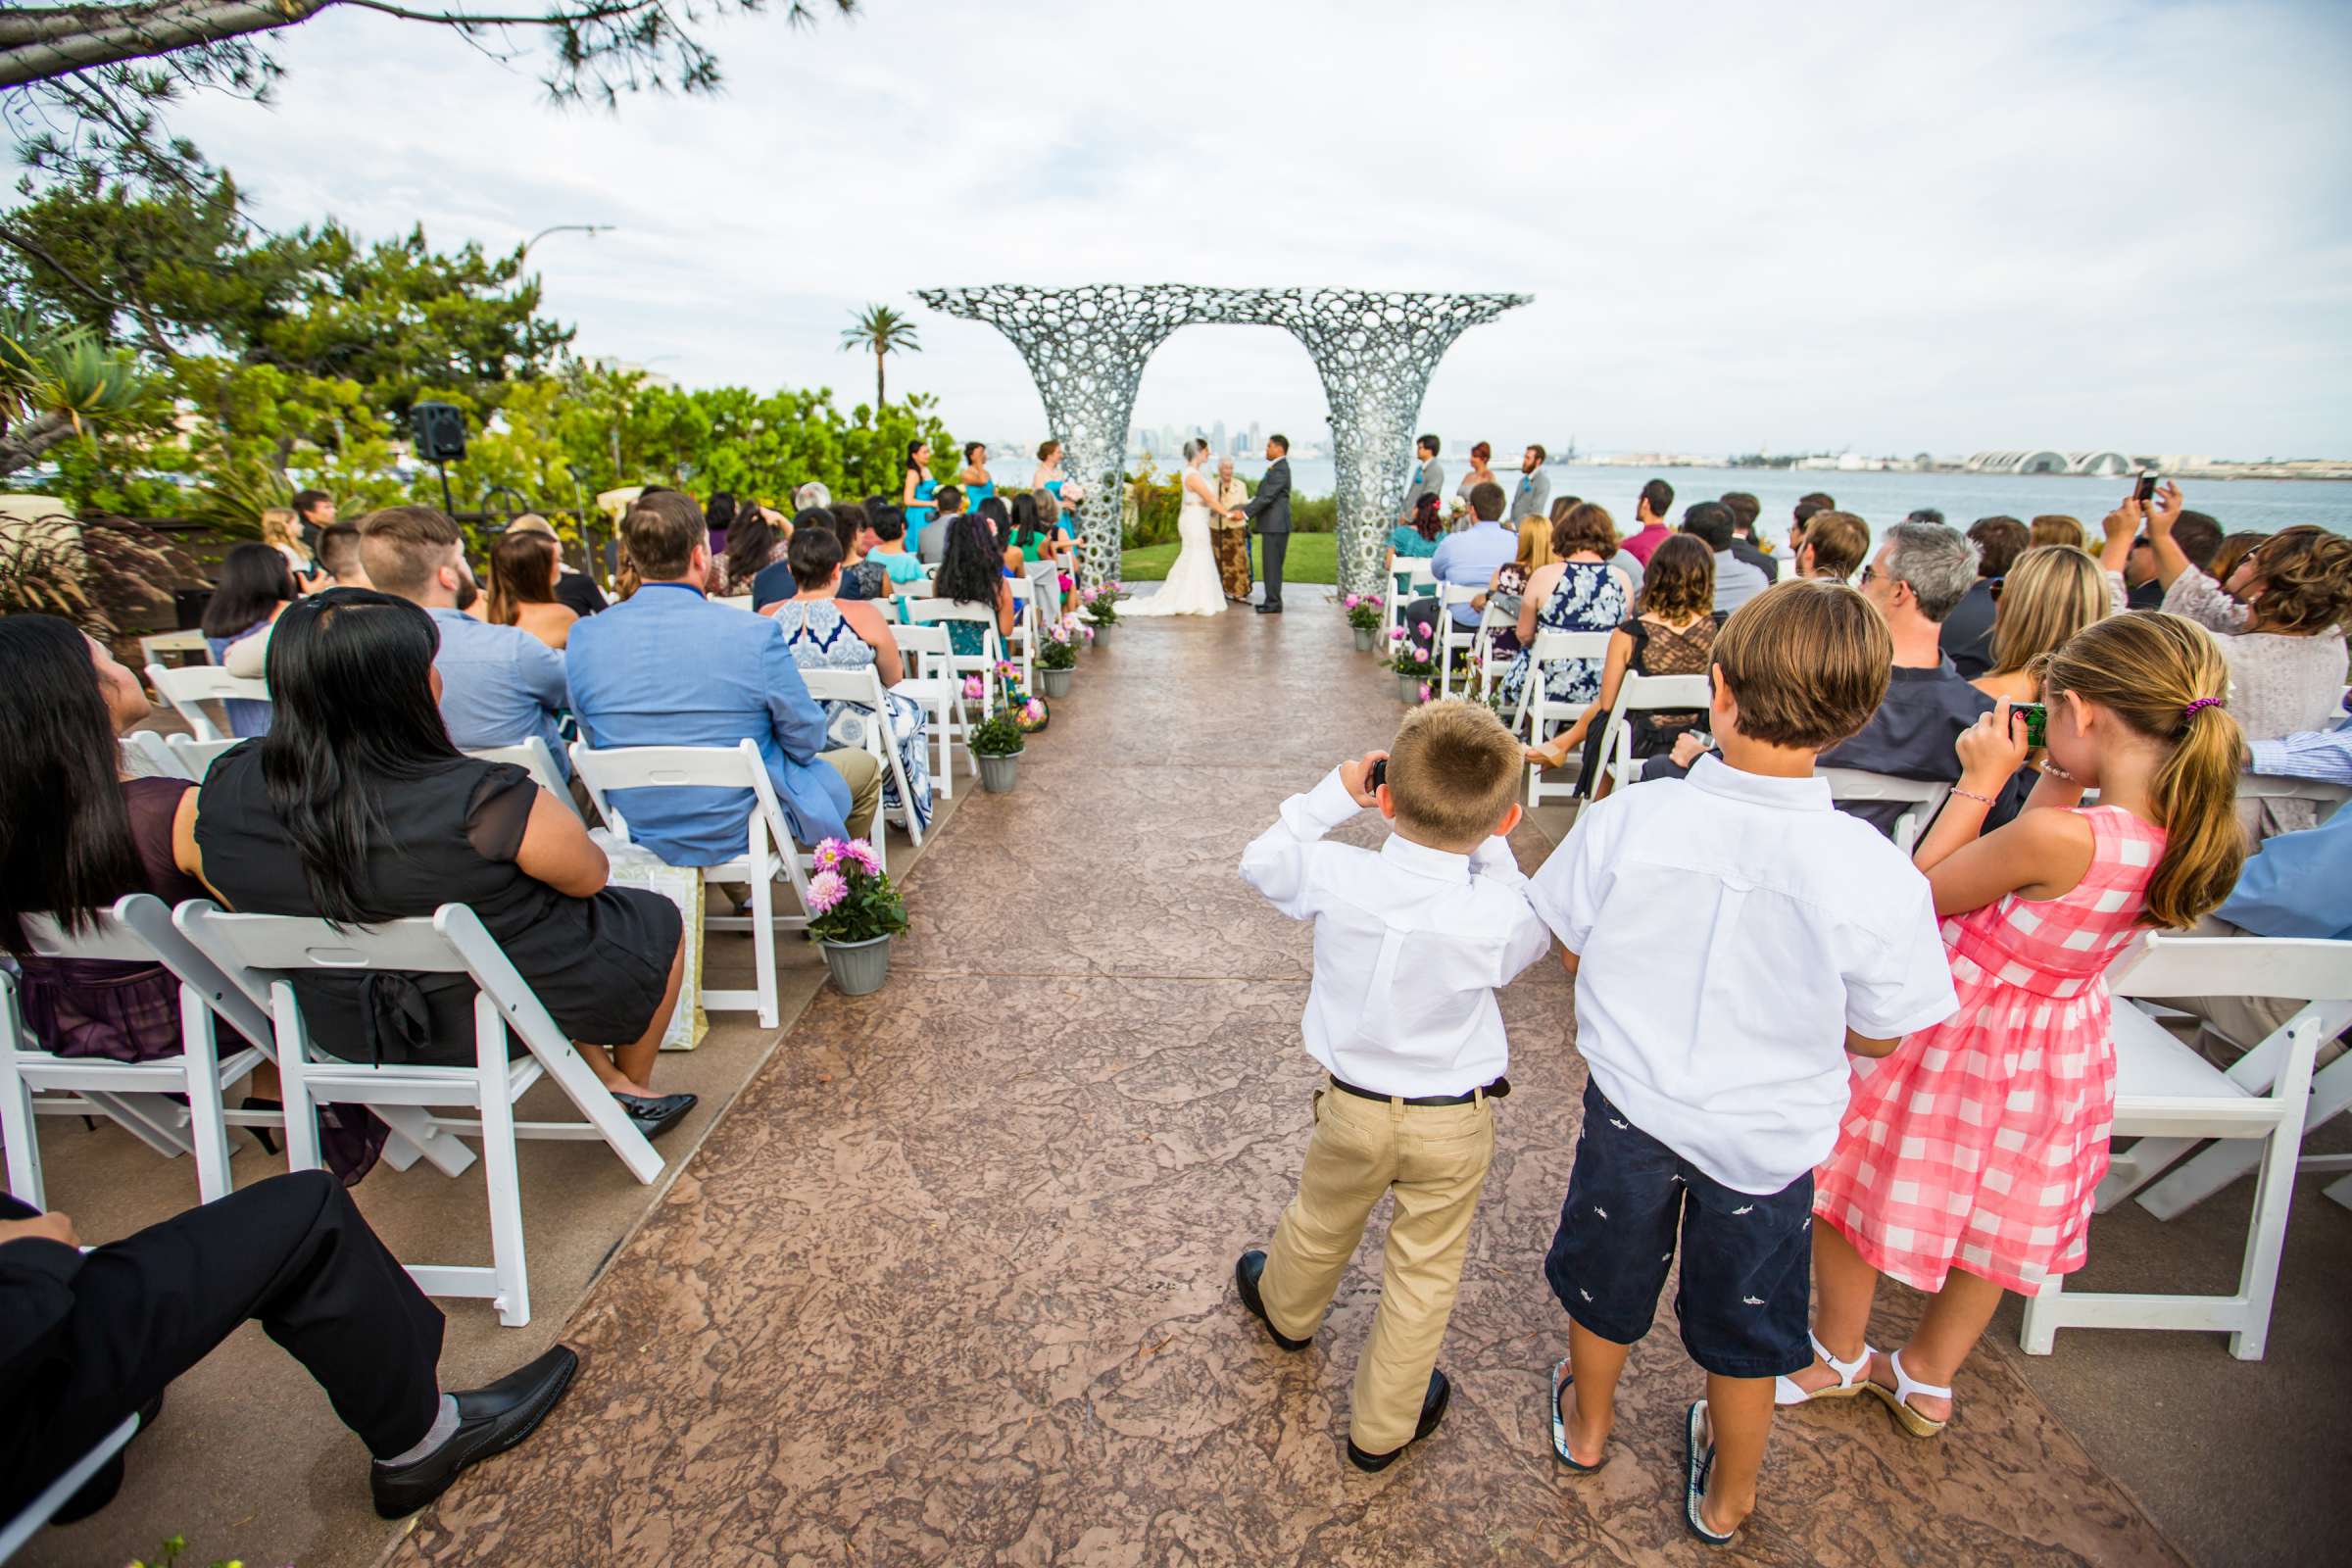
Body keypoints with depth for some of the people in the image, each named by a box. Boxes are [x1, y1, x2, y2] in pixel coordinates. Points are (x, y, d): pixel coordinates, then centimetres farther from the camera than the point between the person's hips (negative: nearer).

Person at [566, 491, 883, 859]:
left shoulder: (584, 638, -11)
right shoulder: (755, 634, -25)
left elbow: (596, 740, 3)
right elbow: (805, 740, -14)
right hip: (739, 831, -5)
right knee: (864, 765, 21)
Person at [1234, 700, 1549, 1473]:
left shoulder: (1337, 877, -25)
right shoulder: (1496, 915, -27)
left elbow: (1262, 861, -3)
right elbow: (1535, 936, -1)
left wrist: (1333, 793, -2)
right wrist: (1490, 850, 1)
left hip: (1353, 1109, 2)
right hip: (1455, 1123, -1)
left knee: (1321, 1223, 30)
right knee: (1424, 1275, 19)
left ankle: (1286, 1310, 60)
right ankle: (1382, 1428, 38)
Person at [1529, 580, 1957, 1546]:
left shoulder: (1624, 820, -24)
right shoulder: (1878, 876, -25)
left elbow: (1576, 954, -8)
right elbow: (1875, 1038, -10)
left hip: (1633, 1107, 1)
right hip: (1770, 1136, 0)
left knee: (1606, 1283, 28)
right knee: (1743, 1326, 26)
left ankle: (1587, 1426, 55)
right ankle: (1725, 1497, 51)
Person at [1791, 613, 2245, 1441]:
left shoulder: (2057, 836, -34)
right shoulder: (2192, 837, -13)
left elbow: (1926, 892, -17)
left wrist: (1978, 782, -14)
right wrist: (2061, 782, -2)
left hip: (1955, 1031, -7)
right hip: (2063, 1049, 7)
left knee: (1854, 1183, 17)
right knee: (1995, 1218, 25)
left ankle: (1838, 1357, 38)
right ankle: (1926, 1381, 45)